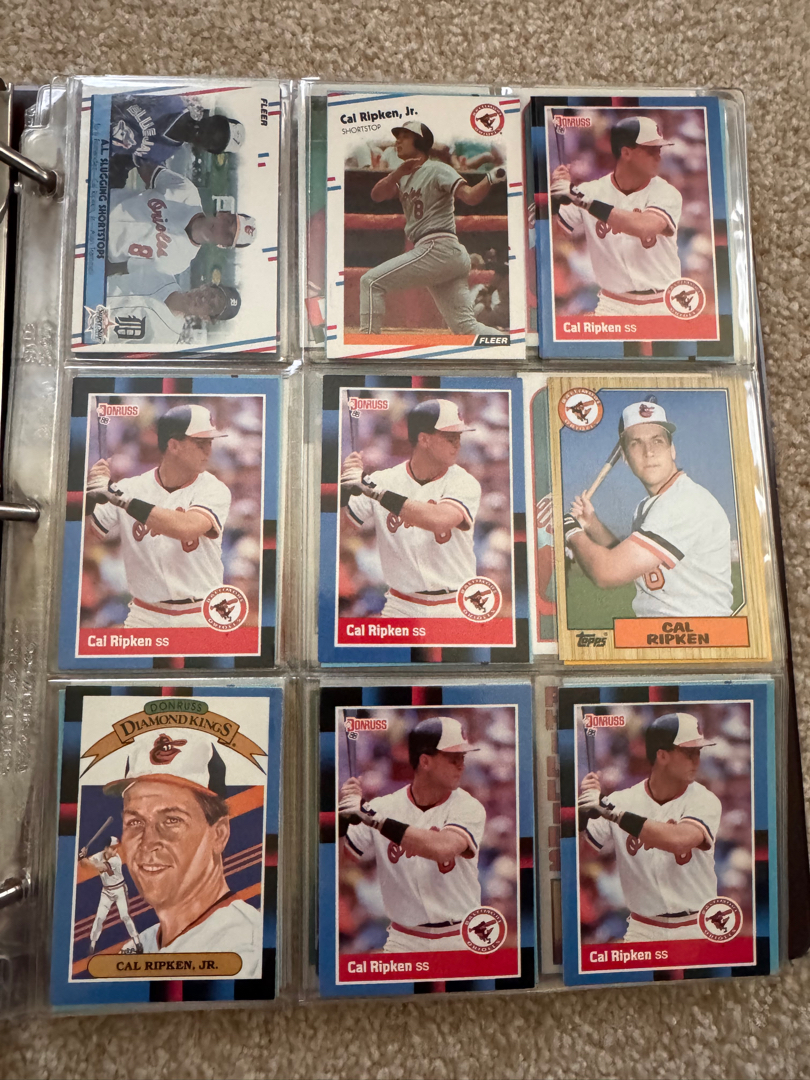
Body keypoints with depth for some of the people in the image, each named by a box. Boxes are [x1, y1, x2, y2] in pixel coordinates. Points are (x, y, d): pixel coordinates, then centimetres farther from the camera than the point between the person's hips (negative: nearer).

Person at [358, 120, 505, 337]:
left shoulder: (437, 169, 0)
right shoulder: (404, 177, 23)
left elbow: (470, 197, -14)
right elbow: (377, 195, 7)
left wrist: (491, 178, -32)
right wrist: (397, 174, -10)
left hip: (439, 248, -8)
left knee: (371, 281, -8)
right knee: (466, 327, 1)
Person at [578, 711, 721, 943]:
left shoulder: (705, 801, -11)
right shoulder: (621, 801, -6)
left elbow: (678, 841, -31)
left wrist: (609, 811, -31)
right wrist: (581, 809, -26)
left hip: (698, 930, -1)